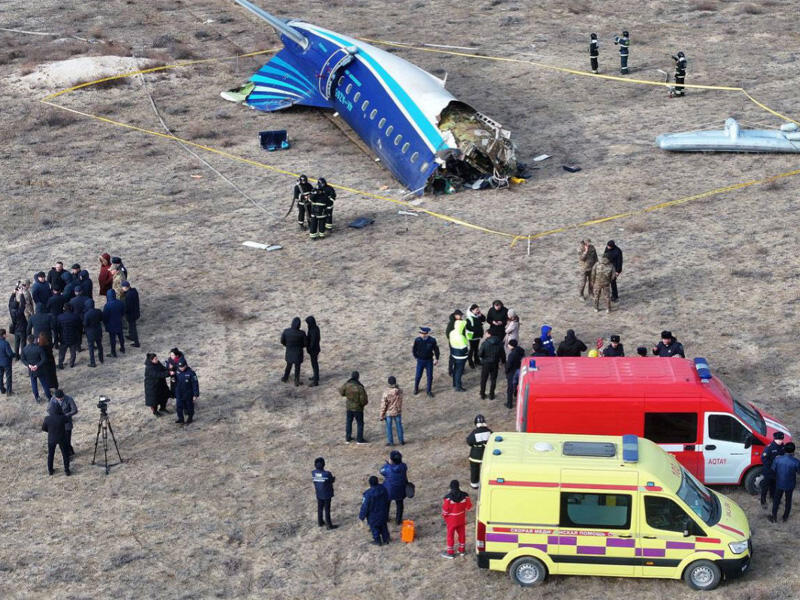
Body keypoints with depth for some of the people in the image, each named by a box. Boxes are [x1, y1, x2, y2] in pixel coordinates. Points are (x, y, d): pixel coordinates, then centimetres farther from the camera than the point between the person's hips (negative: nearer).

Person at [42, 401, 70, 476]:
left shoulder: (47, 419, -24)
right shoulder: (62, 418, -27)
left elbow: (43, 428, -7)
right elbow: (66, 420, -3)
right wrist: (61, 412, -3)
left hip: (51, 439, 1)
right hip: (62, 439, -1)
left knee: (50, 454, 23)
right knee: (65, 454, 19)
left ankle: (50, 470, 35)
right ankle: (66, 470, 27)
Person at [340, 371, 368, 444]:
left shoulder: (346, 385, -14)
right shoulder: (360, 387, -26)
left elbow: (341, 392, 3)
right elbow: (363, 400, -21)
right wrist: (365, 402, 1)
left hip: (349, 407, 4)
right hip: (358, 408, -4)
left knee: (349, 422, 20)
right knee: (360, 423, 12)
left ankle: (348, 438, 29)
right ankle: (359, 439, 18)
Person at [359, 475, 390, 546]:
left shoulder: (368, 494, -31)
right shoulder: (383, 489, -14)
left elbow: (365, 506, -22)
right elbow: (387, 500, 3)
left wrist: (361, 516, -7)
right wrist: (386, 512, 21)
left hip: (373, 516, -5)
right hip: (383, 513, 5)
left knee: (374, 527, 16)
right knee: (383, 526, 23)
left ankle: (378, 541, 28)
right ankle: (386, 539, 35)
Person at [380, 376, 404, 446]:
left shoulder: (386, 393, -26)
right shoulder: (400, 391, -17)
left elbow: (383, 405, -18)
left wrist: (382, 416, -5)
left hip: (388, 413, -2)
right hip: (398, 412, 2)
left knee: (389, 427, 14)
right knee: (399, 426, 18)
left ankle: (390, 442, 23)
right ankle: (401, 441, 28)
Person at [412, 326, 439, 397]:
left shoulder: (432, 340, -16)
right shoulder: (417, 340, -16)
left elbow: (436, 349, 0)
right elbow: (414, 349, 0)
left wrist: (436, 359, 1)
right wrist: (417, 357, 4)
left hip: (429, 361, 0)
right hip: (420, 361, 0)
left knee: (430, 376, 6)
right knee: (418, 376, 7)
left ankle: (429, 390, 23)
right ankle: (416, 389, 31)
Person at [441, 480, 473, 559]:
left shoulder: (448, 497, -26)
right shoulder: (464, 496, -15)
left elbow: (445, 509, -19)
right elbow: (469, 507, -5)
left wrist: (444, 515, 1)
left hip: (451, 520, -3)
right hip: (461, 519, 3)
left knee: (450, 535, 12)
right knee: (462, 534, 20)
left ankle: (450, 552, 22)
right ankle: (462, 550, 35)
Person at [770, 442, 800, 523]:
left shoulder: (777, 459, -20)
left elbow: (773, 470, -6)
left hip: (779, 483, 1)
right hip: (790, 485, -1)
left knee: (776, 499, 21)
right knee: (788, 501, 21)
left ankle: (774, 517, 31)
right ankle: (785, 517, 35)